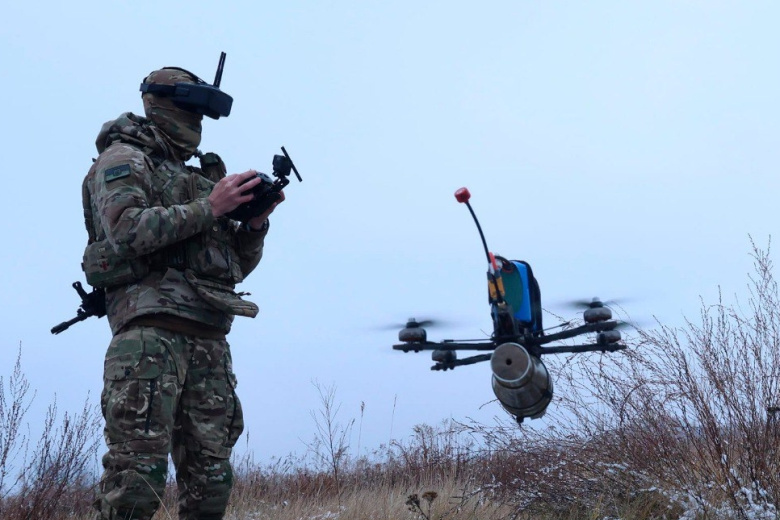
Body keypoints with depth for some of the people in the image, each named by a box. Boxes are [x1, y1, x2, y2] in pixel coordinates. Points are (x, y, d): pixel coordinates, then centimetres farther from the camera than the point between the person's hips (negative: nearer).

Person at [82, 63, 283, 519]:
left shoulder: (198, 177, 27)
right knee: (138, 475, -14)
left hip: (209, 337, 7)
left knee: (211, 482, 4)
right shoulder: (124, 158, 7)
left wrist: (256, 221, 6)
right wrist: (209, 208, -10)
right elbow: (126, 231, -12)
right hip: (151, 329, -7)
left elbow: (239, 264, 25)